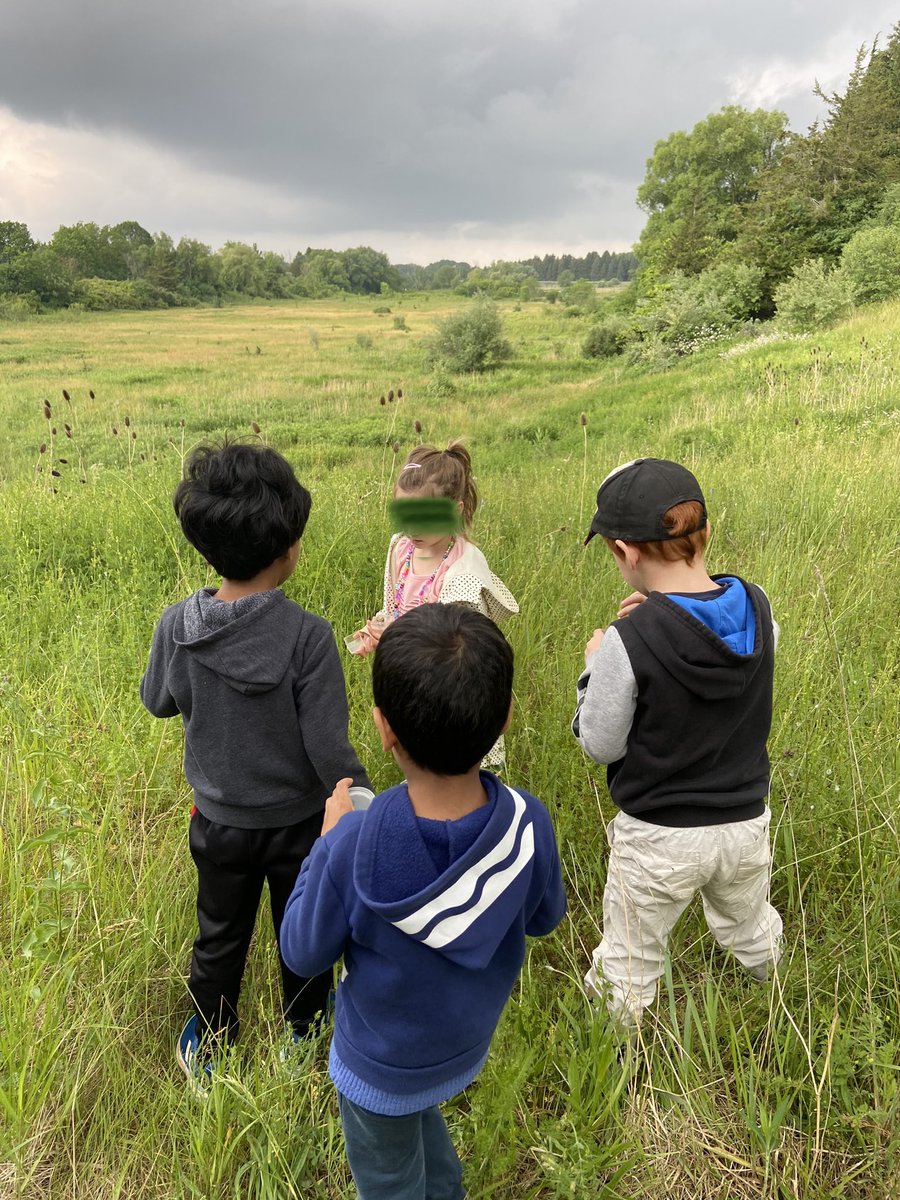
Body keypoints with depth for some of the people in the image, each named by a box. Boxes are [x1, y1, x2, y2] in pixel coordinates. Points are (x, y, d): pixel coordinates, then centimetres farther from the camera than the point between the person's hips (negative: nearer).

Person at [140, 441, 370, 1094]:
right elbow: (329, 747, -24)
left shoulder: (177, 626, -18)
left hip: (218, 819, 3)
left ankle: (207, 1054, 49)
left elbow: (158, 701, 1)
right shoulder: (308, 635, -29)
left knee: (219, 940, 26)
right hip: (299, 821, -3)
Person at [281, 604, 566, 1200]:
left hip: (379, 1060, -3)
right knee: (416, 1111, 36)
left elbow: (304, 954, -20)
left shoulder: (352, 846, -39)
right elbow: (544, 918, -8)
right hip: (467, 1045, 3)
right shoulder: (529, 823, -31)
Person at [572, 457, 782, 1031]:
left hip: (658, 838, -6)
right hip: (747, 822, 6)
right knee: (755, 935, 35)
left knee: (628, 968, 19)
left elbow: (601, 745, -16)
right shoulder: (757, 605, -12)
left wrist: (594, 668, -3)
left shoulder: (628, 643, -29)